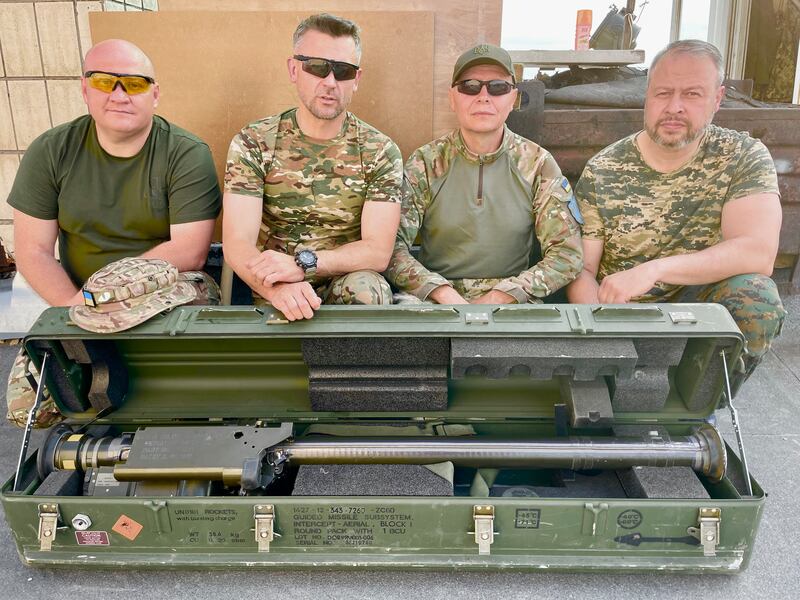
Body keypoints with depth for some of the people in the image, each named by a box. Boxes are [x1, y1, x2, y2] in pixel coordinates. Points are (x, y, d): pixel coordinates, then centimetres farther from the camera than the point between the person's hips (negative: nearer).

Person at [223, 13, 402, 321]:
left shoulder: (380, 151, -1)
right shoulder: (253, 143, -2)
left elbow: (377, 251, -10)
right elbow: (237, 244, -11)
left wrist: (303, 263, -27)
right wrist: (277, 288, -33)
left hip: (348, 287, 1)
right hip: (273, 297, -1)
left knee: (365, 287, -31)